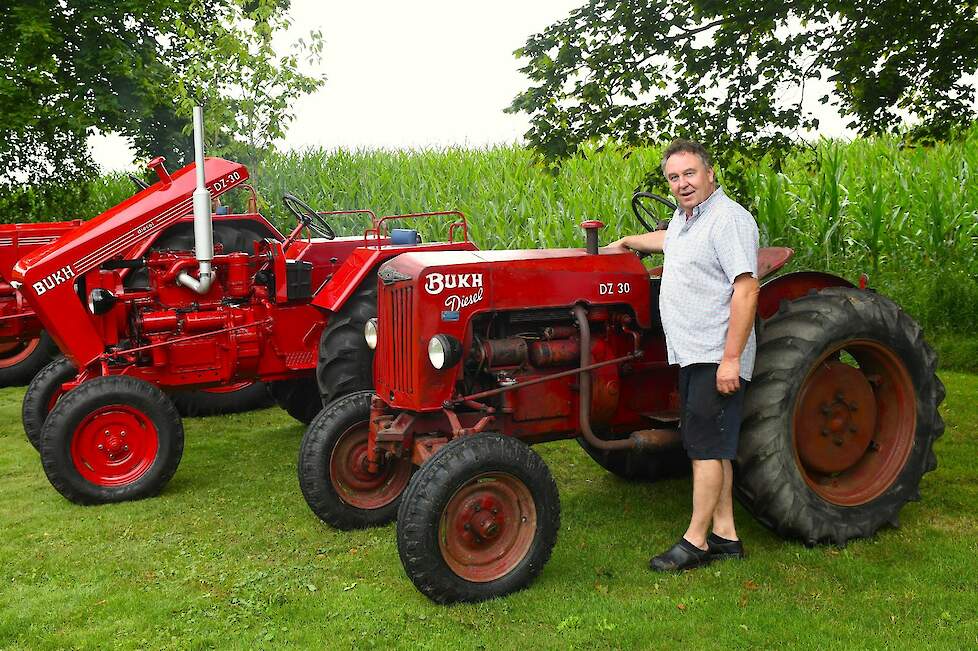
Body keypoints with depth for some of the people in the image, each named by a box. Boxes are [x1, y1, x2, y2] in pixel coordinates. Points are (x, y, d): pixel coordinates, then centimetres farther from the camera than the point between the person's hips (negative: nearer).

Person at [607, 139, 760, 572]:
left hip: (717, 357, -9)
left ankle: (696, 541, 2)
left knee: (706, 445, -5)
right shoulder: (684, 218, 15)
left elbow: (746, 289, -21)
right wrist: (628, 242, 50)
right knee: (710, 447, 11)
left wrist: (731, 358, -25)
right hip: (692, 354, 10)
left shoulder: (728, 218, -14)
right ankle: (724, 535, 18)